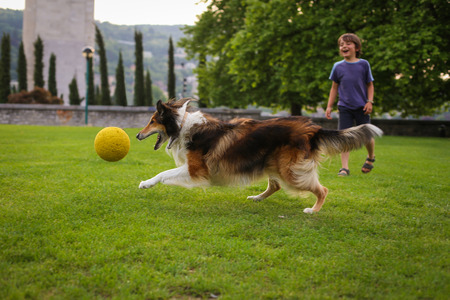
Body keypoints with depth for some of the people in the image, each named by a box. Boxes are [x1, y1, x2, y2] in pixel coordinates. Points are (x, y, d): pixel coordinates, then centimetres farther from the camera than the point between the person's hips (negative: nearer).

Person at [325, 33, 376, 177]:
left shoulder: (363, 64, 0)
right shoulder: (338, 66, 3)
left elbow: (370, 85, 6)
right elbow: (334, 87, 11)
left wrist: (369, 102, -5)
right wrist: (329, 106, 7)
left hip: (361, 107, -1)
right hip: (344, 107, 1)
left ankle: (371, 157, 37)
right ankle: (344, 168, -3)